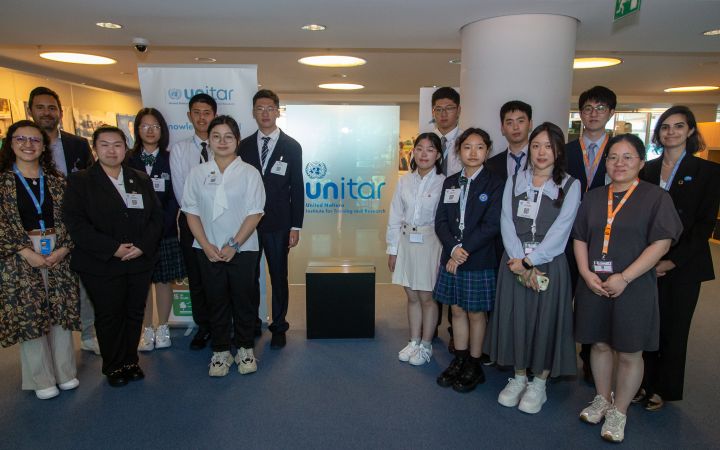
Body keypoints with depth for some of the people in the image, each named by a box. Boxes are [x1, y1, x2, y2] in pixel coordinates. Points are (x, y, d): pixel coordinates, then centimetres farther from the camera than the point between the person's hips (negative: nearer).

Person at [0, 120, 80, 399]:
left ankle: (65, 372, 22)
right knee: (28, 314, 3)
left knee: (61, 312, 7)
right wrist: (27, 253, -14)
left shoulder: (56, 180, 9)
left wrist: (63, 249, -9)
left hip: (59, 255, 2)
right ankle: (41, 379, 17)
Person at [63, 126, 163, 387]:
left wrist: (142, 246, -11)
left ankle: (130, 361, 30)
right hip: (101, 265, -3)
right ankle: (113, 367, 25)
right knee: (108, 317, 8)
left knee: (135, 313, 12)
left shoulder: (141, 179, 9)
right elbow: (75, 223, -11)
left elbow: (157, 216, 5)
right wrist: (113, 248, -18)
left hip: (140, 261, 3)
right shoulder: (80, 181, -1)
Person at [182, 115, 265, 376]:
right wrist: (206, 245, -7)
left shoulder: (249, 173, -3)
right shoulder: (198, 173, 4)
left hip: (242, 249, -2)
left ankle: (245, 348, 24)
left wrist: (234, 245, -13)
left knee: (243, 299, 7)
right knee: (216, 301, 10)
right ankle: (220, 351, 24)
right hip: (208, 250, 2)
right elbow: (192, 211, 3)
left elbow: (254, 213, -7)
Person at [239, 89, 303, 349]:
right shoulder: (244, 145, 6)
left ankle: (279, 327, 21)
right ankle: (251, 325, 25)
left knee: (279, 277, 7)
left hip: (278, 224, -2)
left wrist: (296, 226, -5)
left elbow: (297, 188, -1)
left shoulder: (292, 147, 1)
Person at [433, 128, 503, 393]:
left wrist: (465, 251, -15)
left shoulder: (494, 184, -5)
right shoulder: (450, 183, 8)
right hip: (451, 258, 4)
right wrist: (454, 248, -13)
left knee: (476, 313, 8)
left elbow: (491, 225, -12)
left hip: (479, 261, -4)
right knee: (457, 310, 13)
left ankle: (474, 366, 24)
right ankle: (459, 361, 28)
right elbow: (441, 221, 2)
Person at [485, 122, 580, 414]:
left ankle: (539, 383, 22)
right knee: (514, 319, 7)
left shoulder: (570, 185, 0)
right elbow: (507, 223, -2)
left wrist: (530, 261, -15)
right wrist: (519, 261, -14)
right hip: (514, 263, 2)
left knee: (546, 320, 4)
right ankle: (519, 377, 25)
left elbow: (561, 229, -9)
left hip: (549, 264, -2)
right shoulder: (514, 181, 7)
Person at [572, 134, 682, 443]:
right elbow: (580, 238, 9)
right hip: (594, 286, 4)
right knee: (600, 345, 14)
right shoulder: (593, 198, 9)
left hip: (633, 287, -4)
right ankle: (602, 400, 33)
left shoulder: (655, 197, -5)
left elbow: (661, 243, -11)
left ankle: (619, 412, 23)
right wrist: (586, 273, -6)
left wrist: (624, 278, -17)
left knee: (629, 353, 6)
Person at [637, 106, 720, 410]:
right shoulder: (647, 170, 7)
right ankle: (644, 382, 23)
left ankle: (664, 389, 25)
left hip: (683, 266, -2)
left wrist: (673, 261, -14)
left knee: (673, 329, 9)